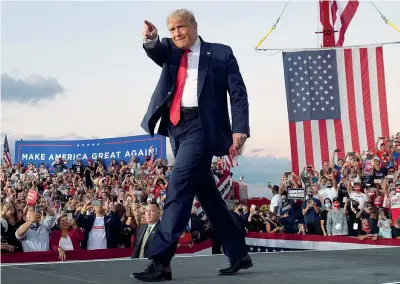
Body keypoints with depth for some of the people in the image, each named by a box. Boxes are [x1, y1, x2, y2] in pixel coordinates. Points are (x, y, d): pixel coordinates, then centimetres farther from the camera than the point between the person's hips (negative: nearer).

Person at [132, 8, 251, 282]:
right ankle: (239, 254, 20)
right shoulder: (170, 51, 18)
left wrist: (240, 129, -12)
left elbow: (238, 93, 0)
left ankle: (160, 261, -17)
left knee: (178, 188, -16)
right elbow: (157, 51, -6)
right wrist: (151, 39, -31)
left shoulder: (221, 53, 7)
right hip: (177, 127, 6)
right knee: (207, 193, 9)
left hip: (201, 126, -6)